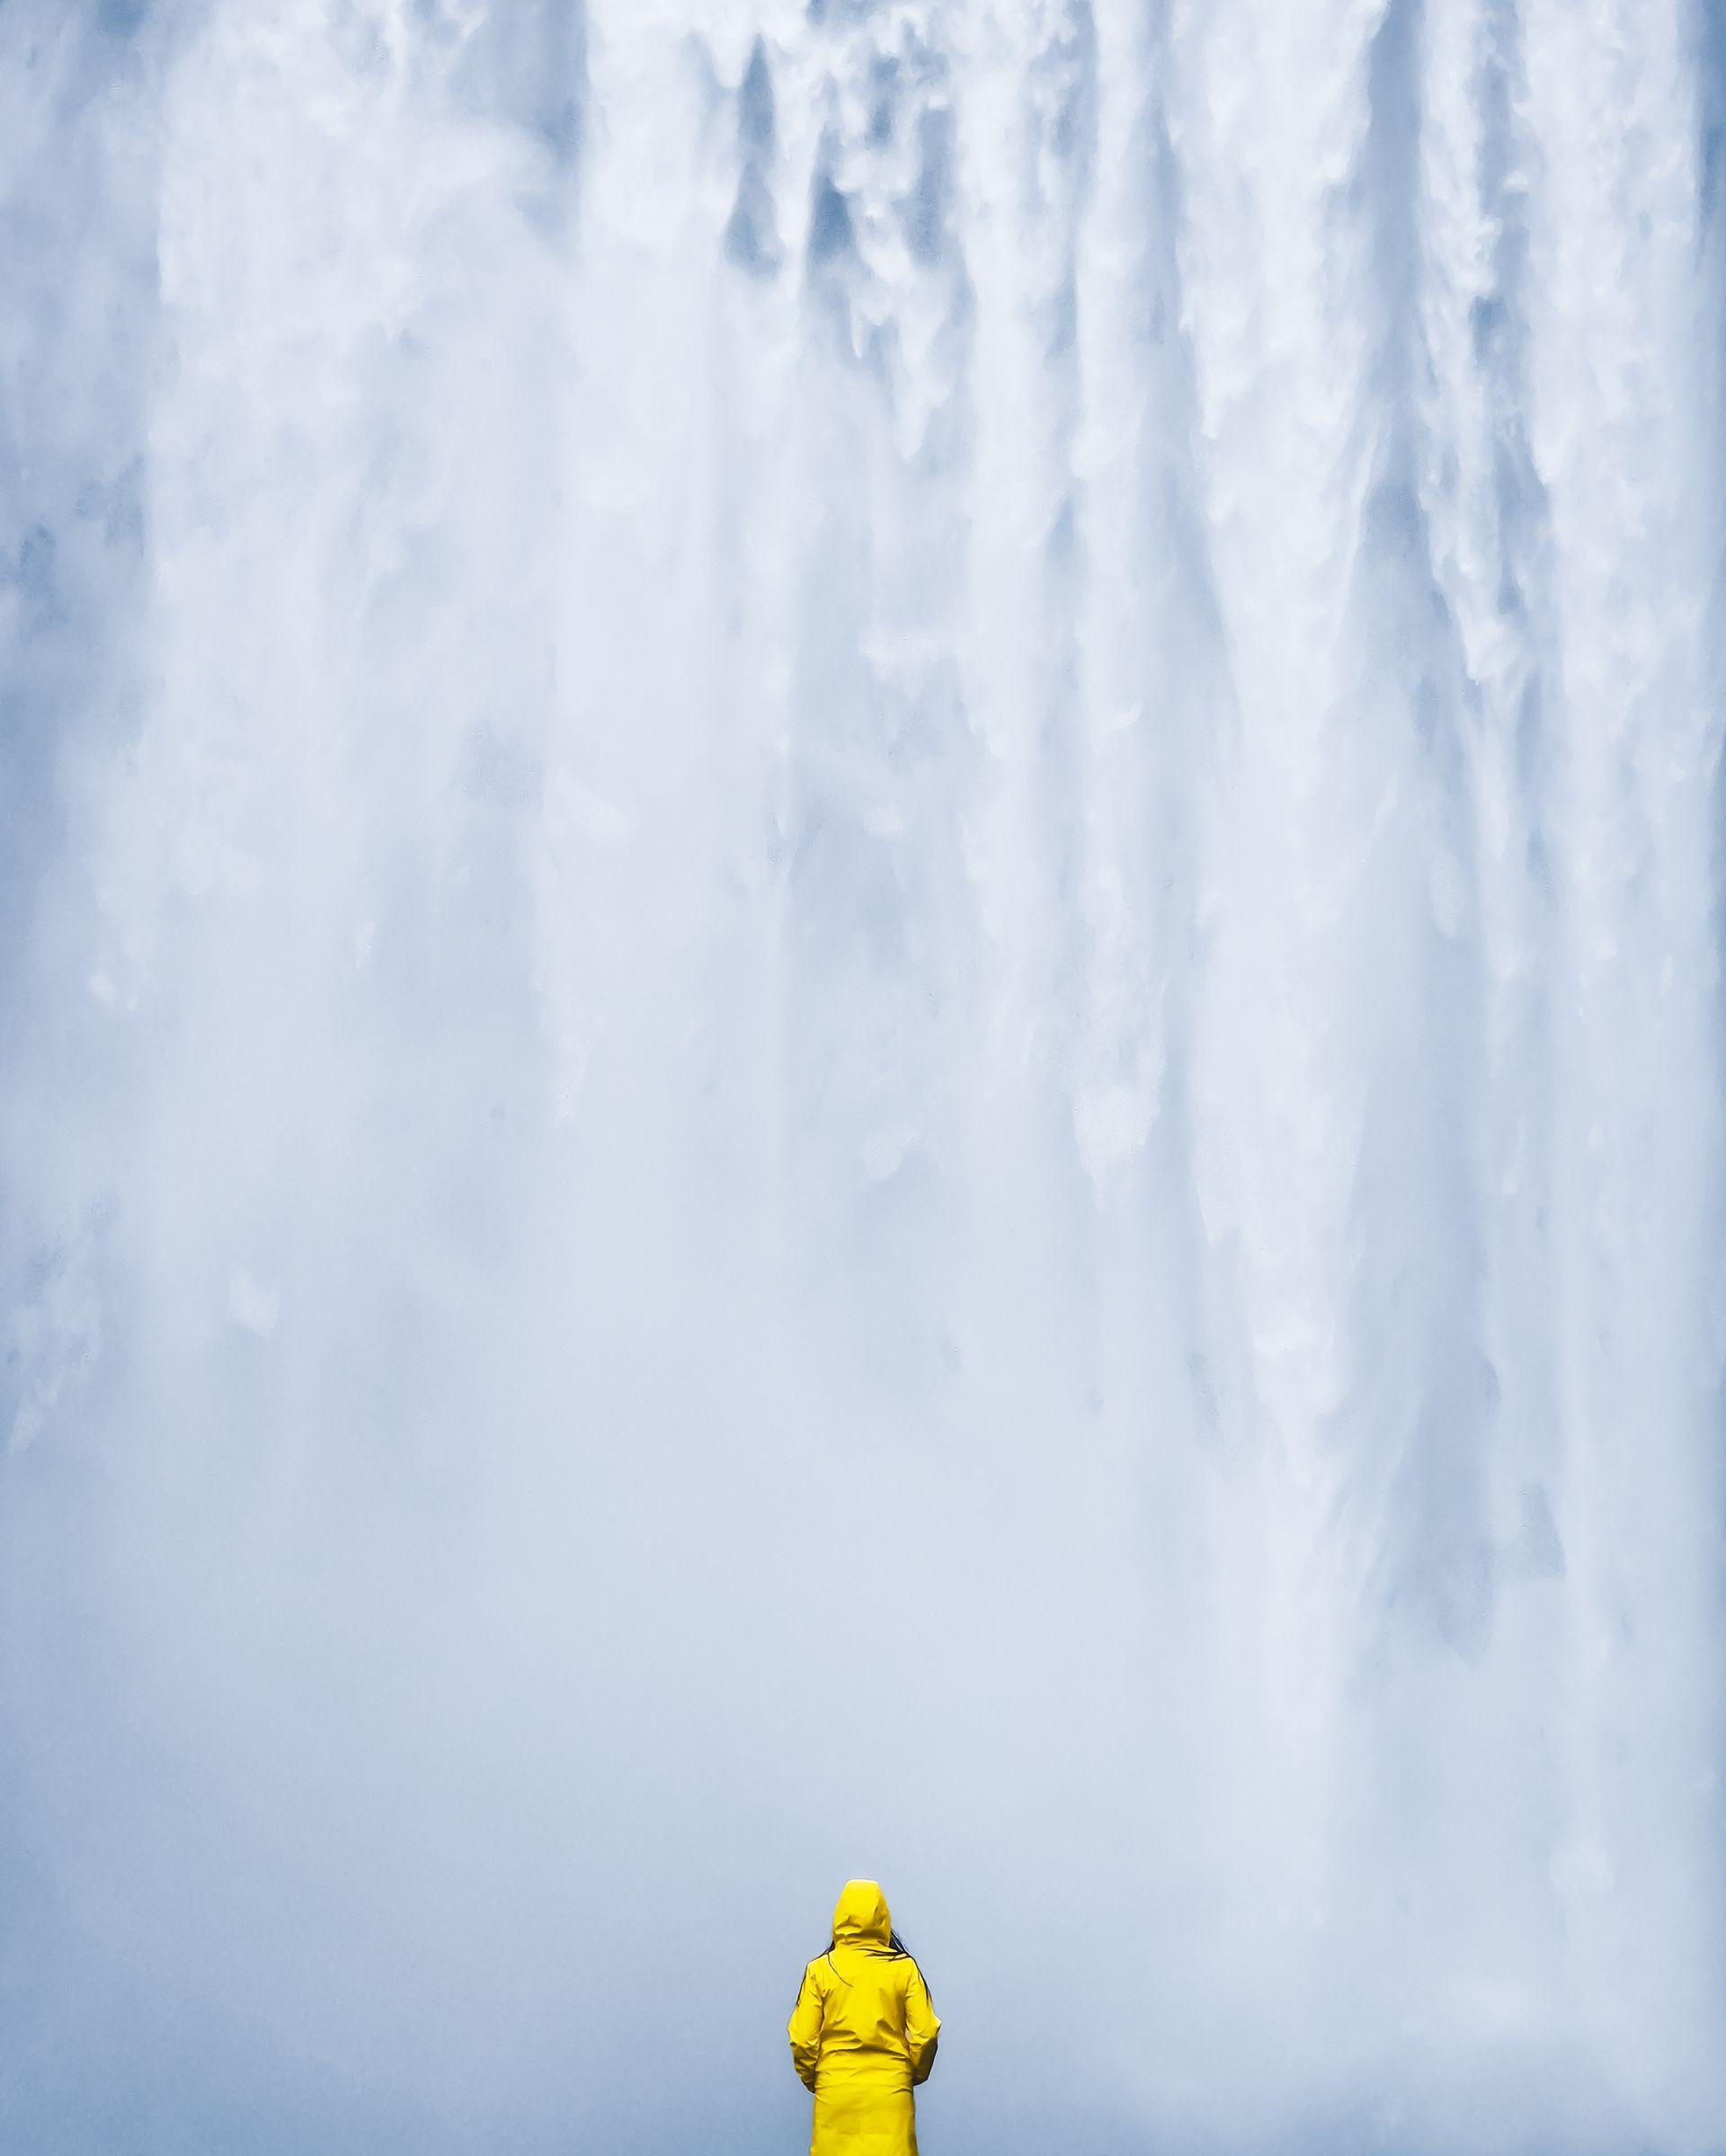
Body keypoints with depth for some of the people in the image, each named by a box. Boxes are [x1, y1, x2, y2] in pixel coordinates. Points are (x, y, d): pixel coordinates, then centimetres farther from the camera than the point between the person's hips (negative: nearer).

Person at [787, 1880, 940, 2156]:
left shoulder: (821, 1970, 0)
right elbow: (925, 2035, -2)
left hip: (836, 2092, 0)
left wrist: (811, 2080, 16)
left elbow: (803, 2039, -2)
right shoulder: (904, 1968, -1)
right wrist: (914, 2075, 15)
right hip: (890, 2091, 0)